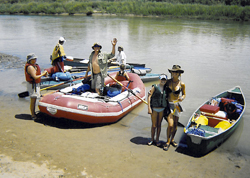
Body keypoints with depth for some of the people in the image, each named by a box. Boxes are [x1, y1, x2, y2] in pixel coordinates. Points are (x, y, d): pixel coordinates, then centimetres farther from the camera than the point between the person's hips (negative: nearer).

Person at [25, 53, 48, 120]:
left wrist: (43, 73, 3)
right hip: (32, 85, -10)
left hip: (36, 84, 10)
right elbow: (35, 77, -26)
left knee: (34, 99, 19)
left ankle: (33, 113, 31)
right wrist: (43, 74, -17)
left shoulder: (34, 65, 10)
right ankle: (33, 116, 8)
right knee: (33, 100, -2)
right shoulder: (30, 67, -22)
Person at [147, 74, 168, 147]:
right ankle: (152, 139, 22)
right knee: (154, 125, 2)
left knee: (159, 124, 11)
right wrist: (149, 108, -14)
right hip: (154, 109, -3)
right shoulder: (155, 87, -6)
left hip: (162, 109, 3)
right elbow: (149, 97, -8)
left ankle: (157, 140, 24)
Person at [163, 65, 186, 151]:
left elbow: (184, 94, 9)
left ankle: (172, 139, 34)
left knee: (175, 125, 11)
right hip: (168, 104, -2)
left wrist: (182, 98, -12)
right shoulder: (168, 82, -3)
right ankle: (168, 142, 10)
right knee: (170, 125, -11)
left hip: (176, 105, 2)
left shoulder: (181, 84, -3)